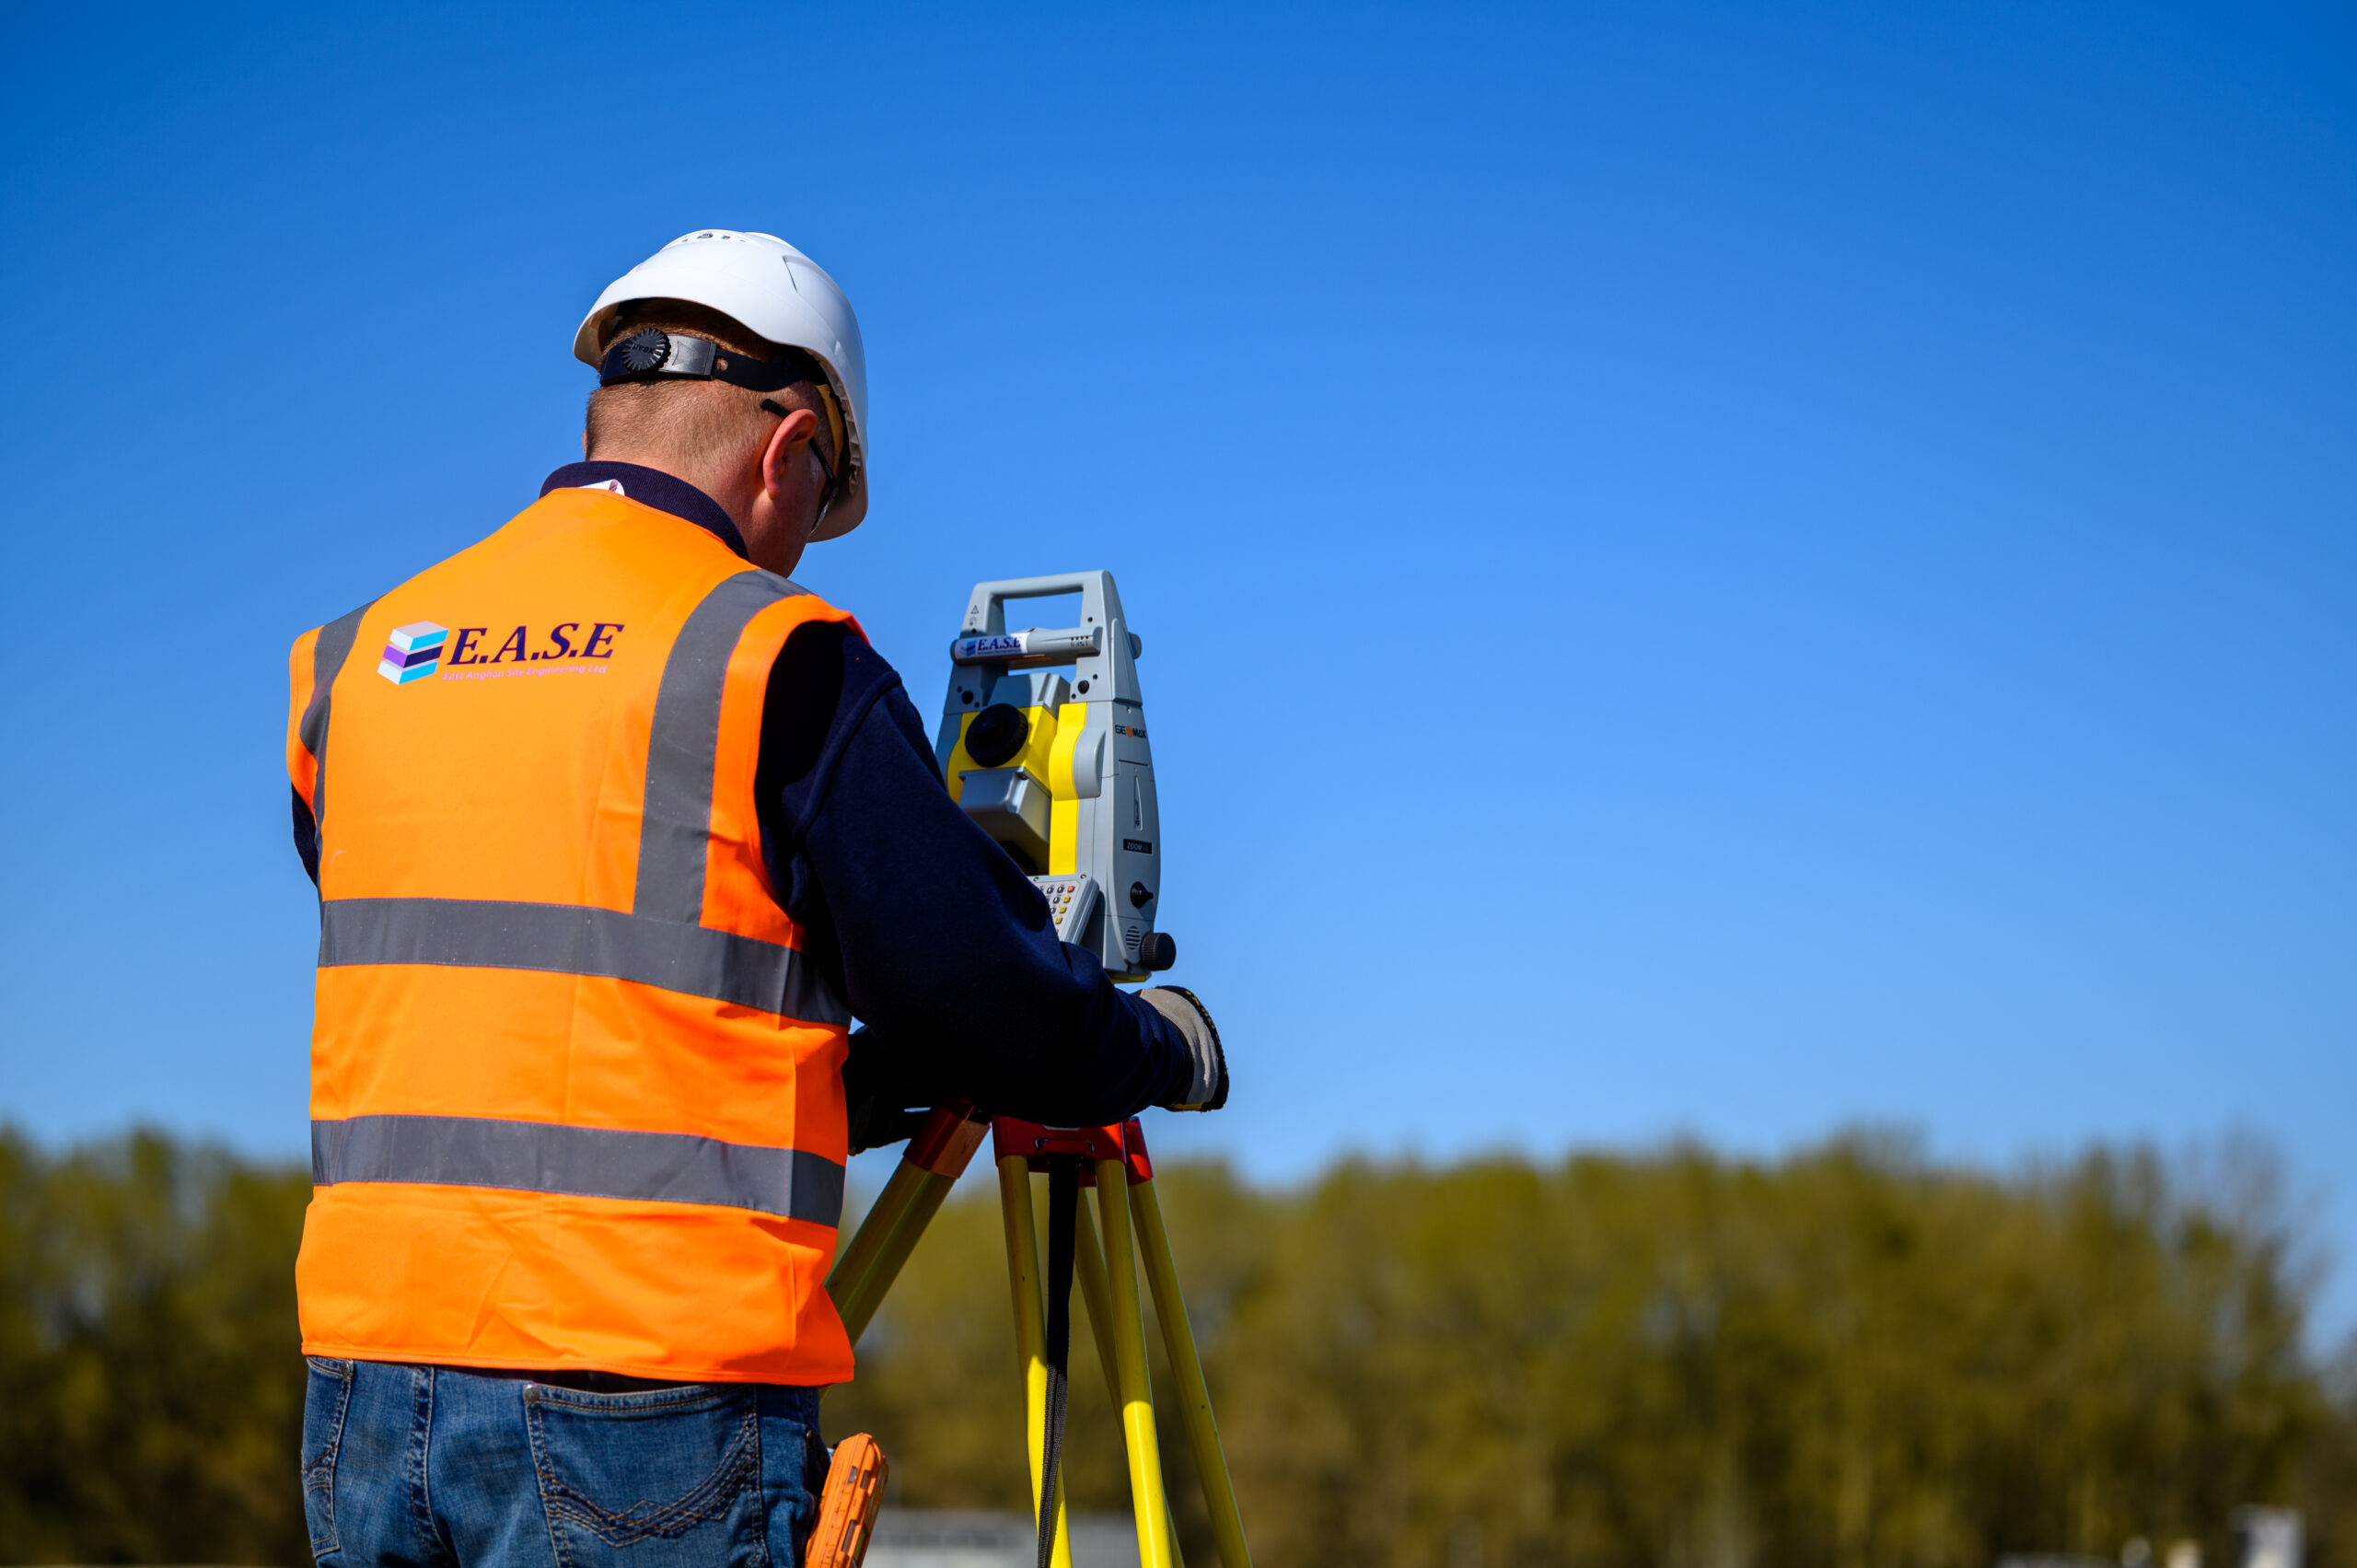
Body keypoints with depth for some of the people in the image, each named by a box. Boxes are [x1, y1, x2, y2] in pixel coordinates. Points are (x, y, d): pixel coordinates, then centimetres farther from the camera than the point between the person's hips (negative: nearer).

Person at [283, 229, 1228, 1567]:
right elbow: (986, 997, -6)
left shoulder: (354, 659, 11)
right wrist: (1171, 1047, 15)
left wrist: (829, 1081, 21)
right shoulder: (773, 662, -8)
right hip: (646, 1410, -6)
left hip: (366, 1383, 6)